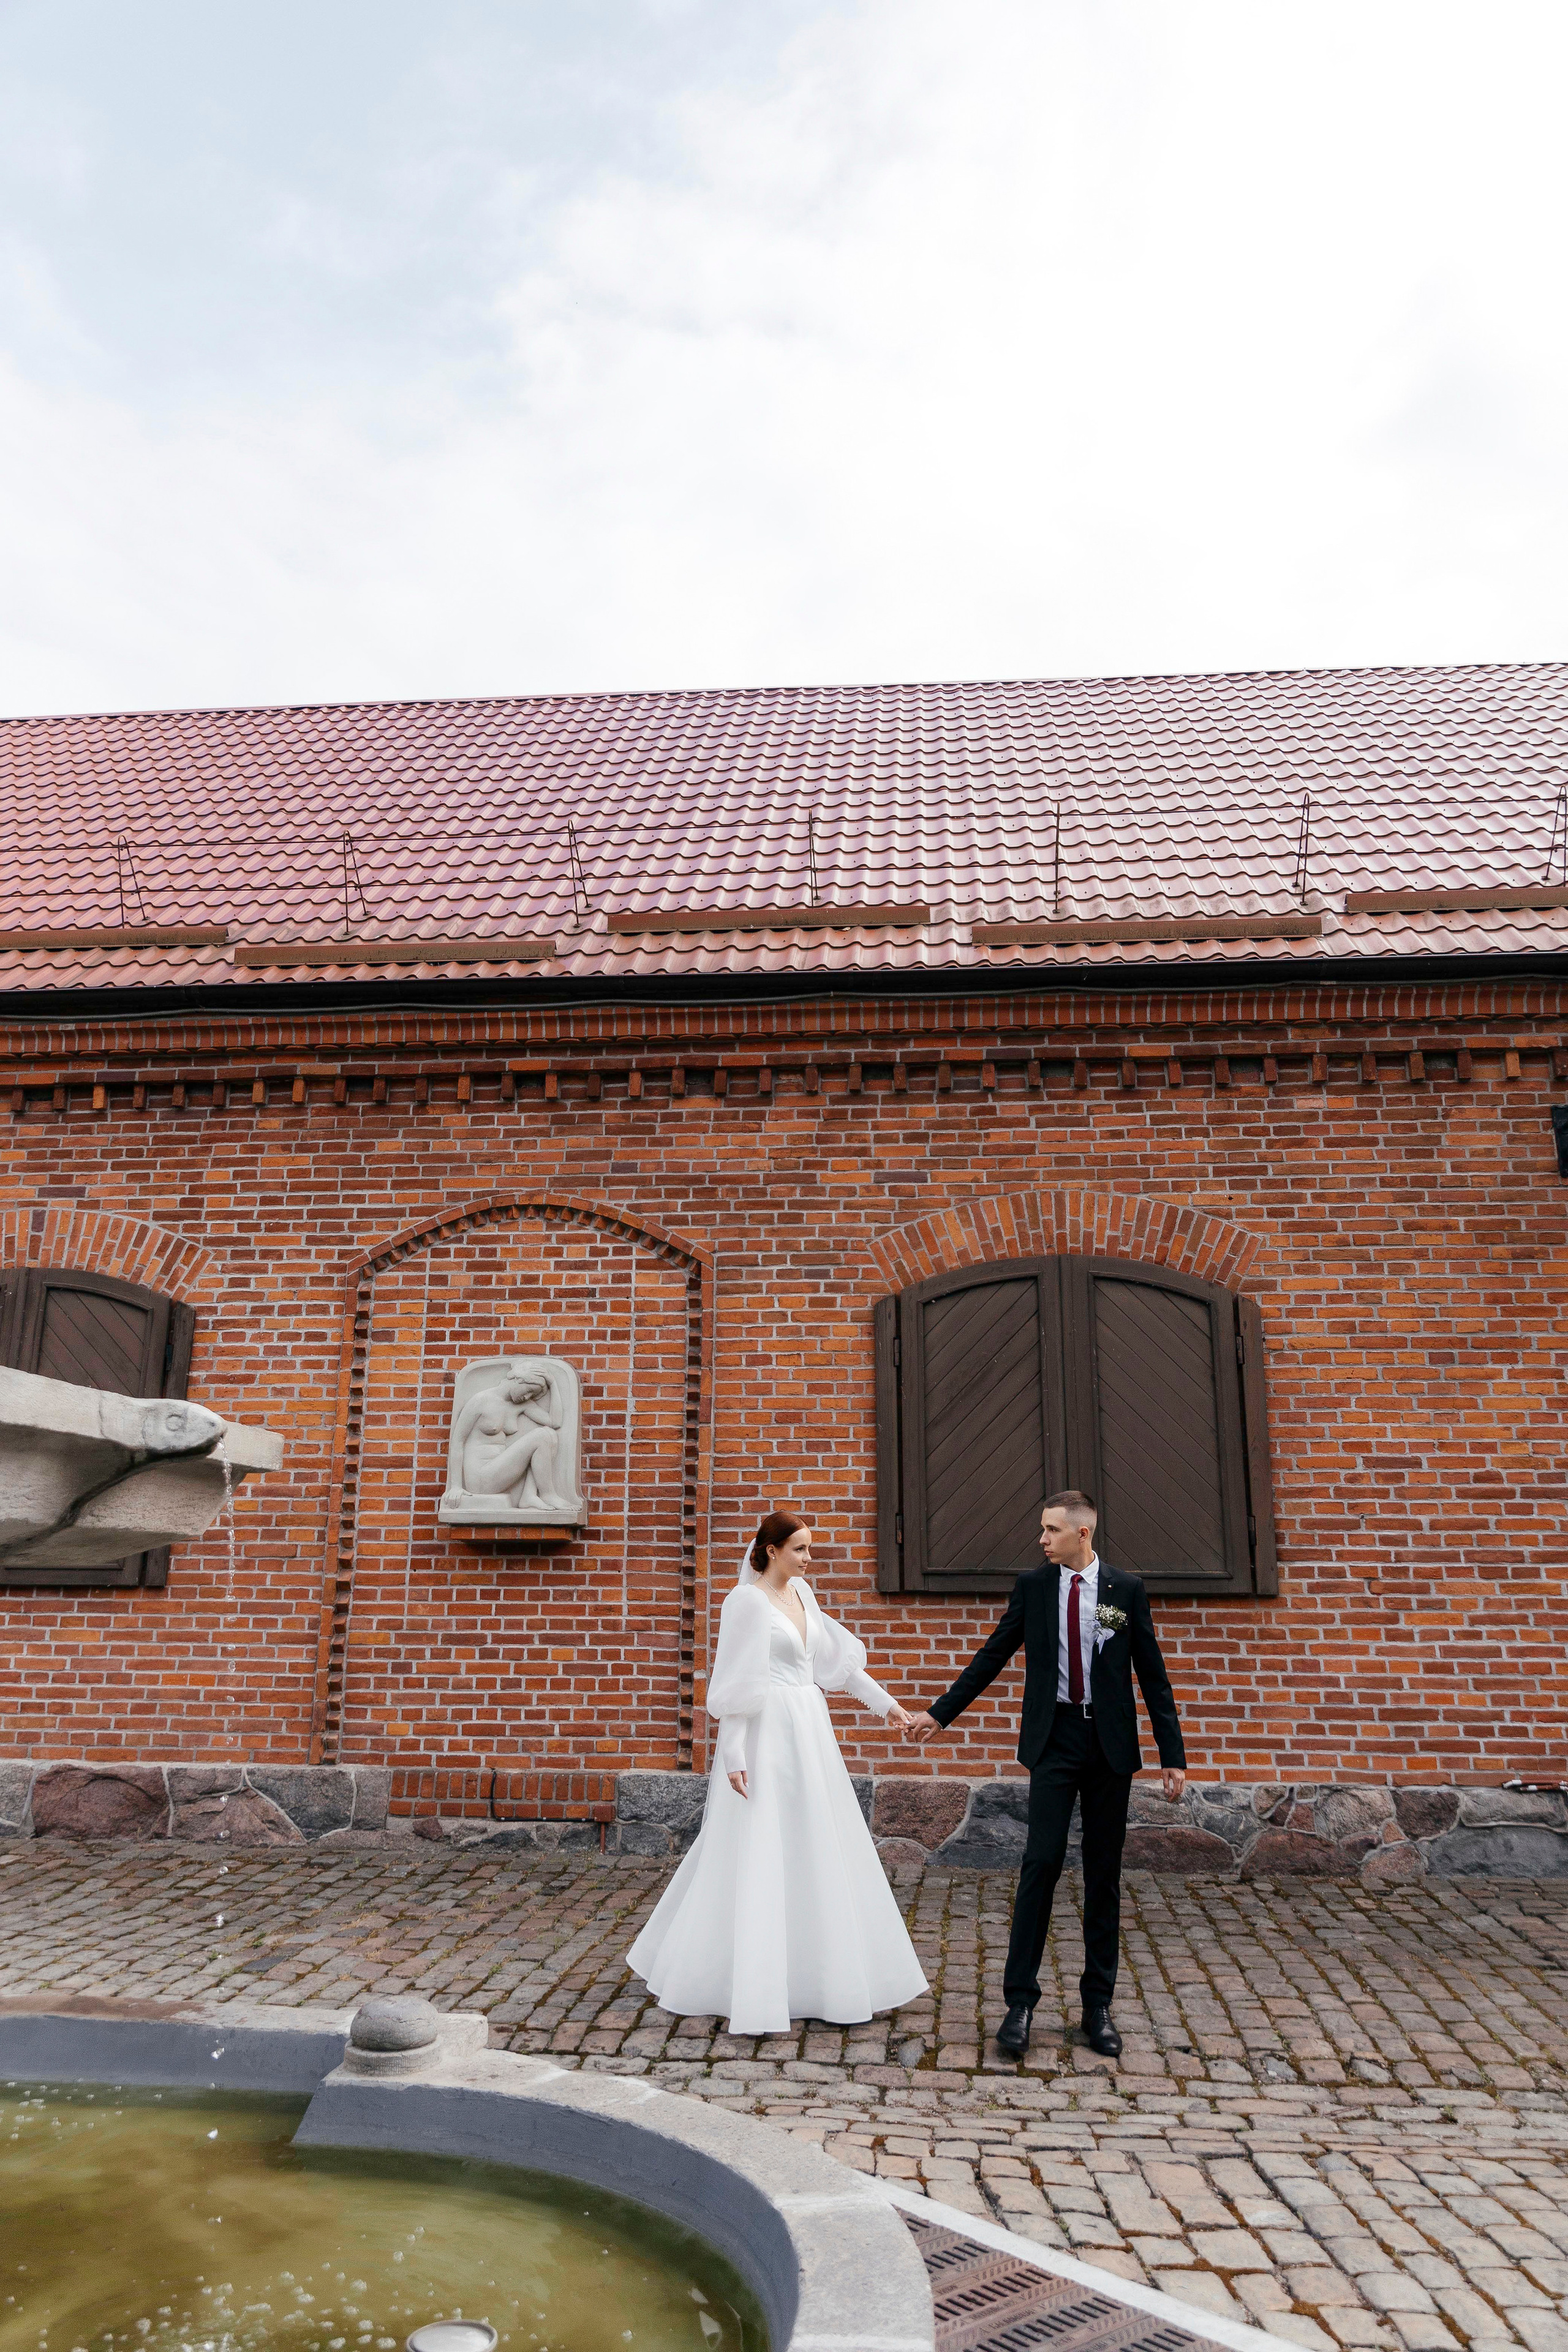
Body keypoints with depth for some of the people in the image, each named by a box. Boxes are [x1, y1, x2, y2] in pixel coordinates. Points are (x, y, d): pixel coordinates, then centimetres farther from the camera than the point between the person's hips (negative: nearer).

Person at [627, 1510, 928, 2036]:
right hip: (767, 1740, -8)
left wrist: (884, 1703, 17)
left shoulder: (800, 1593, 10)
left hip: (808, 1735, 8)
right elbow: (734, 1684, -15)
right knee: (754, 1858, -2)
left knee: (818, 1853, 13)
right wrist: (732, 1755, -19)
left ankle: (827, 1980, 24)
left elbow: (836, 1657, 17)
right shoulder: (747, 1601, -13)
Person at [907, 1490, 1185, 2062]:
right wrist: (940, 1712, 7)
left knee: (1104, 1875, 8)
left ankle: (1098, 2005, 19)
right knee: (1041, 1863, -7)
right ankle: (1020, 2001, 3)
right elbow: (992, 1656, 8)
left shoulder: (1127, 1589, 0)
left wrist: (1174, 1755, 0)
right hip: (1054, 1740, 0)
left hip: (1111, 1743, 0)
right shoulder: (1032, 1585, 2)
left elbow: (1152, 1675, 3)